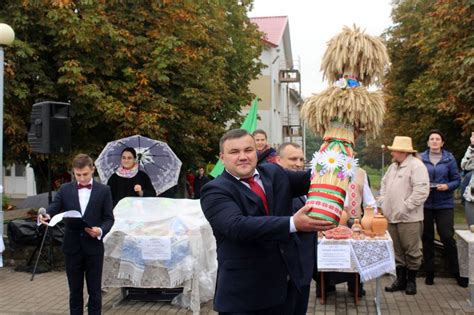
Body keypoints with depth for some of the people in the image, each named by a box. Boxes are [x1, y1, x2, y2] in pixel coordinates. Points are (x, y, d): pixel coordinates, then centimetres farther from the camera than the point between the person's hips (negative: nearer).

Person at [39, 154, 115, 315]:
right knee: (75, 291, 11)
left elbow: (109, 218, -1)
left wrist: (101, 230, -21)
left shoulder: (104, 190, 0)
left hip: (93, 247, -1)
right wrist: (46, 215, -28)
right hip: (72, 247, 2)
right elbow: (54, 208, -5)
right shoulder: (65, 189, 5)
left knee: (94, 290, 6)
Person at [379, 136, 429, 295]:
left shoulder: (416, 165, -11)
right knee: (397, 251, 13)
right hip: (392, 217, 8)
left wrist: (405, 207, -19)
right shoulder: (393, 166, 16)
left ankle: (411, 281, 15)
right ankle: (400, 279, 23)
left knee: (412, 251, 1)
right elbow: (384, 184, 27)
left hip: (409, 219, -8)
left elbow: (421, 191, -19)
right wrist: (382, 202, 12)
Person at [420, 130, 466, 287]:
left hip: (445, 203, -1)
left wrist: (447, 186, -16)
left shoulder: (449, 158, 0)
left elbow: (456, 180, 2)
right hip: (426, 203, 2)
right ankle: (429, 272, 20)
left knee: (447, 237, -6)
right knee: (427, 238, 8)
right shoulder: (421, 158, 2)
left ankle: (456, 272, 8)